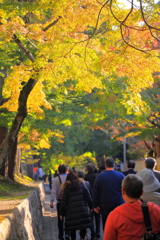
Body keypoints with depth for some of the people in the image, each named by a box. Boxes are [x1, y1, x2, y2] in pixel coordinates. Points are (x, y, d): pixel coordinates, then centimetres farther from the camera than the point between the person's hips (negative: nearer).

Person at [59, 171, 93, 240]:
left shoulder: (67, 188, 4)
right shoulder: (82, 185, 6)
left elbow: (64, 202, 2)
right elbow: (88, 197, 3)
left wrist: (61, 213, 7)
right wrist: (91, 207, 12)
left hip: (71, 211, 0)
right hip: (83, 210, 0)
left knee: (73, 228, 7)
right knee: (83, 226, 6)